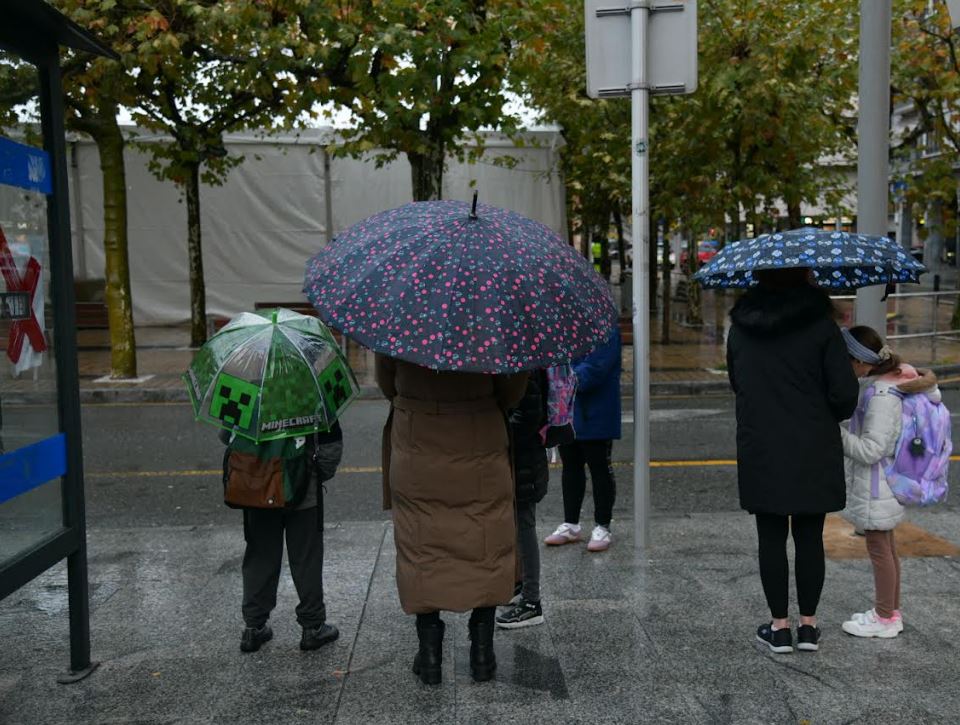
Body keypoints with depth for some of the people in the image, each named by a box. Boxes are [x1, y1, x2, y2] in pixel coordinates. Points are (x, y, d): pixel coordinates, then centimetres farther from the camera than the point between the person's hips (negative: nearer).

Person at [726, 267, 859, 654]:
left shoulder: (741, 329, 1)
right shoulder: (820, 325, -9)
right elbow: (845, 393, -11)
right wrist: (826, 415, 9)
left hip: (760, 451, 1)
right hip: (813, 452, -1)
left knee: (771, 538, 9)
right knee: (809, 537, 11)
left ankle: (780, 626, 16)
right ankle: (808, 625, 19)